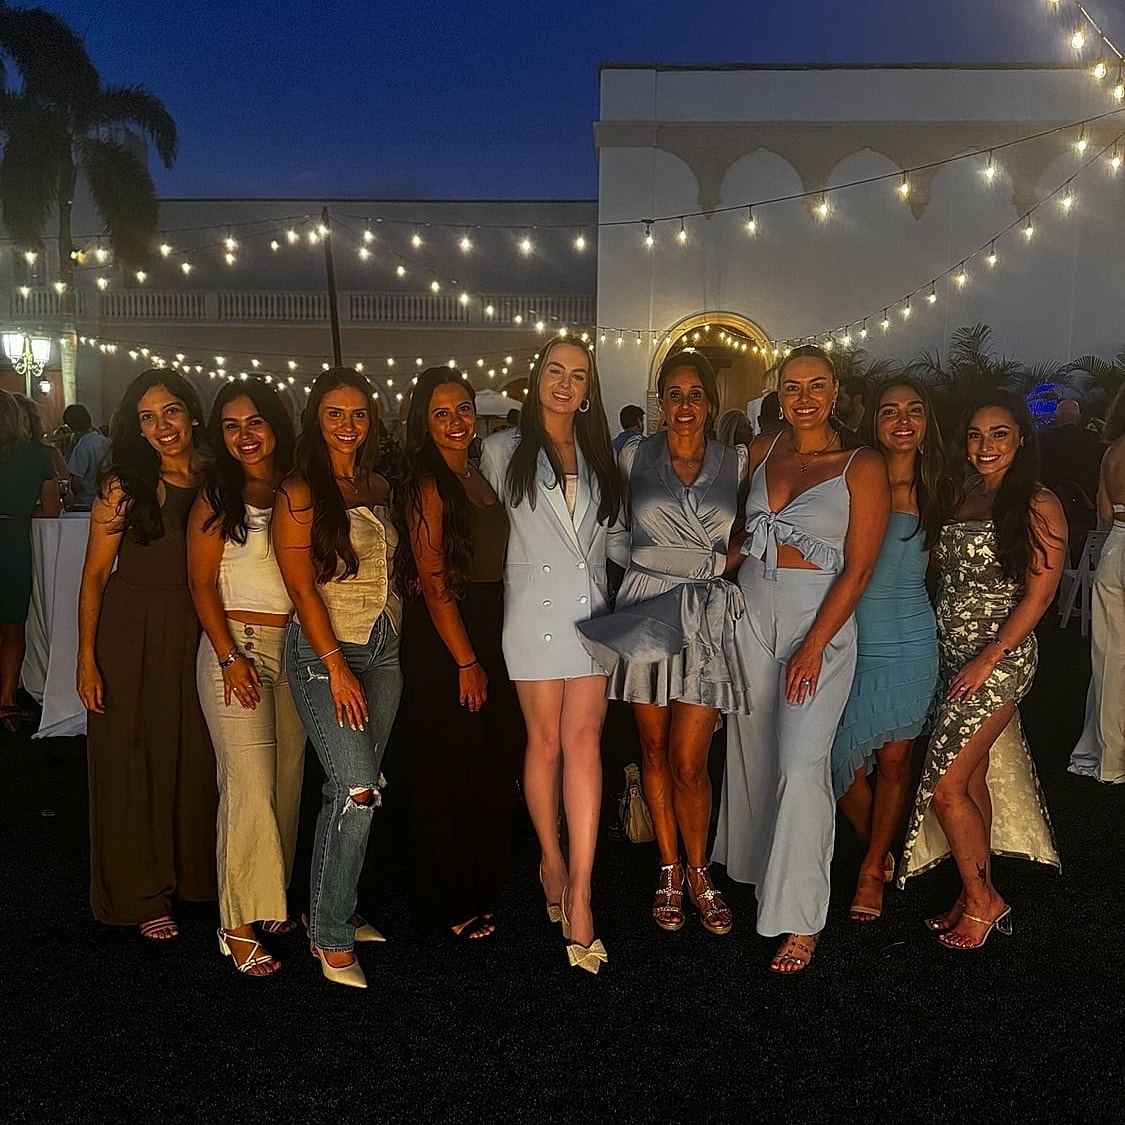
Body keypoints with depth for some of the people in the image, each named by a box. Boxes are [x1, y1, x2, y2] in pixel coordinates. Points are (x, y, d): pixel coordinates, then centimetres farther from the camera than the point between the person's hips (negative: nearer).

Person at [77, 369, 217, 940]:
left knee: (195, 759, 12)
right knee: (131, 763, 6)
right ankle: (140, 894, 23)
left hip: (198, 635, 4)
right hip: (130, 636, -3)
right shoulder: (125, 485, -9)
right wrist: (87, 657, -12)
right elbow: (94, 575, -7)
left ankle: (193, 876, 33)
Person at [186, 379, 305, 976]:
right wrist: (231, 656, -11)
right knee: (249, 783, -8)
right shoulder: (216, 497, 0)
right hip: (235, 645, -4)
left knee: (288, 779, 7)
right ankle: (239, 922, 2)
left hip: (296, 648, 4)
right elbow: (202, 584, -3)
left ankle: (272, 898, 22)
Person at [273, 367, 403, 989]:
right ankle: (331, 937, 1)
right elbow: (302, 589, -11)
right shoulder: (299, 493, -7)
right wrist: (337, 666, -15)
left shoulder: (378, 487, 12)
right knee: (357, 789, -12)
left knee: (349, 789, 9)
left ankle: (335, 912, 24)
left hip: (383, 650, 6)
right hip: (324, 652, -6)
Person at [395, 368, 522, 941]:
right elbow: (434, 583, -15)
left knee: (493, 770, 13)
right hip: (442, 642, -8)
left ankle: (482, 888, 29)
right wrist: (466, 662, -14)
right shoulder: (426, 486, -11)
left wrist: (485, 655, 10)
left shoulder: (478, 477, 13)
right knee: (447, 775, 2)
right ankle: (448, 906, 16)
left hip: (491, 634, 8)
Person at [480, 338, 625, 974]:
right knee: (546, 742, 2)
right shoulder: (504, 451, 8)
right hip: (535, 607, -2)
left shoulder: (599, 458, 16)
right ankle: (553, 862, 21)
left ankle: (580, 891, -8)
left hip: (592, 607, 2)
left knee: (584, 742, -7)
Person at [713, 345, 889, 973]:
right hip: (752, 614, 5)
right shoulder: (762, 451, 7)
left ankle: (801, 917, 3)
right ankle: (755, 865, 33)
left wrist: (813, 647, -16)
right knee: (751, 749, 12)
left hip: (821, 621, -5)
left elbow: (858, 570, -11)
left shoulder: (862, 467, -8)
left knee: (801, 764, -9)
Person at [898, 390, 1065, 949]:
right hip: (951, 653, 7)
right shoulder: (958, 497, 10)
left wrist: (988, 659, -17)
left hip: (998, 659, -6)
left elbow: (1037, 594, -13)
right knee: (973, 780, 13)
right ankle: (980, 897, 25)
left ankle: (981, 899, 13)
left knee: (946, 786, -6)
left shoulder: (1037, 505, -9)